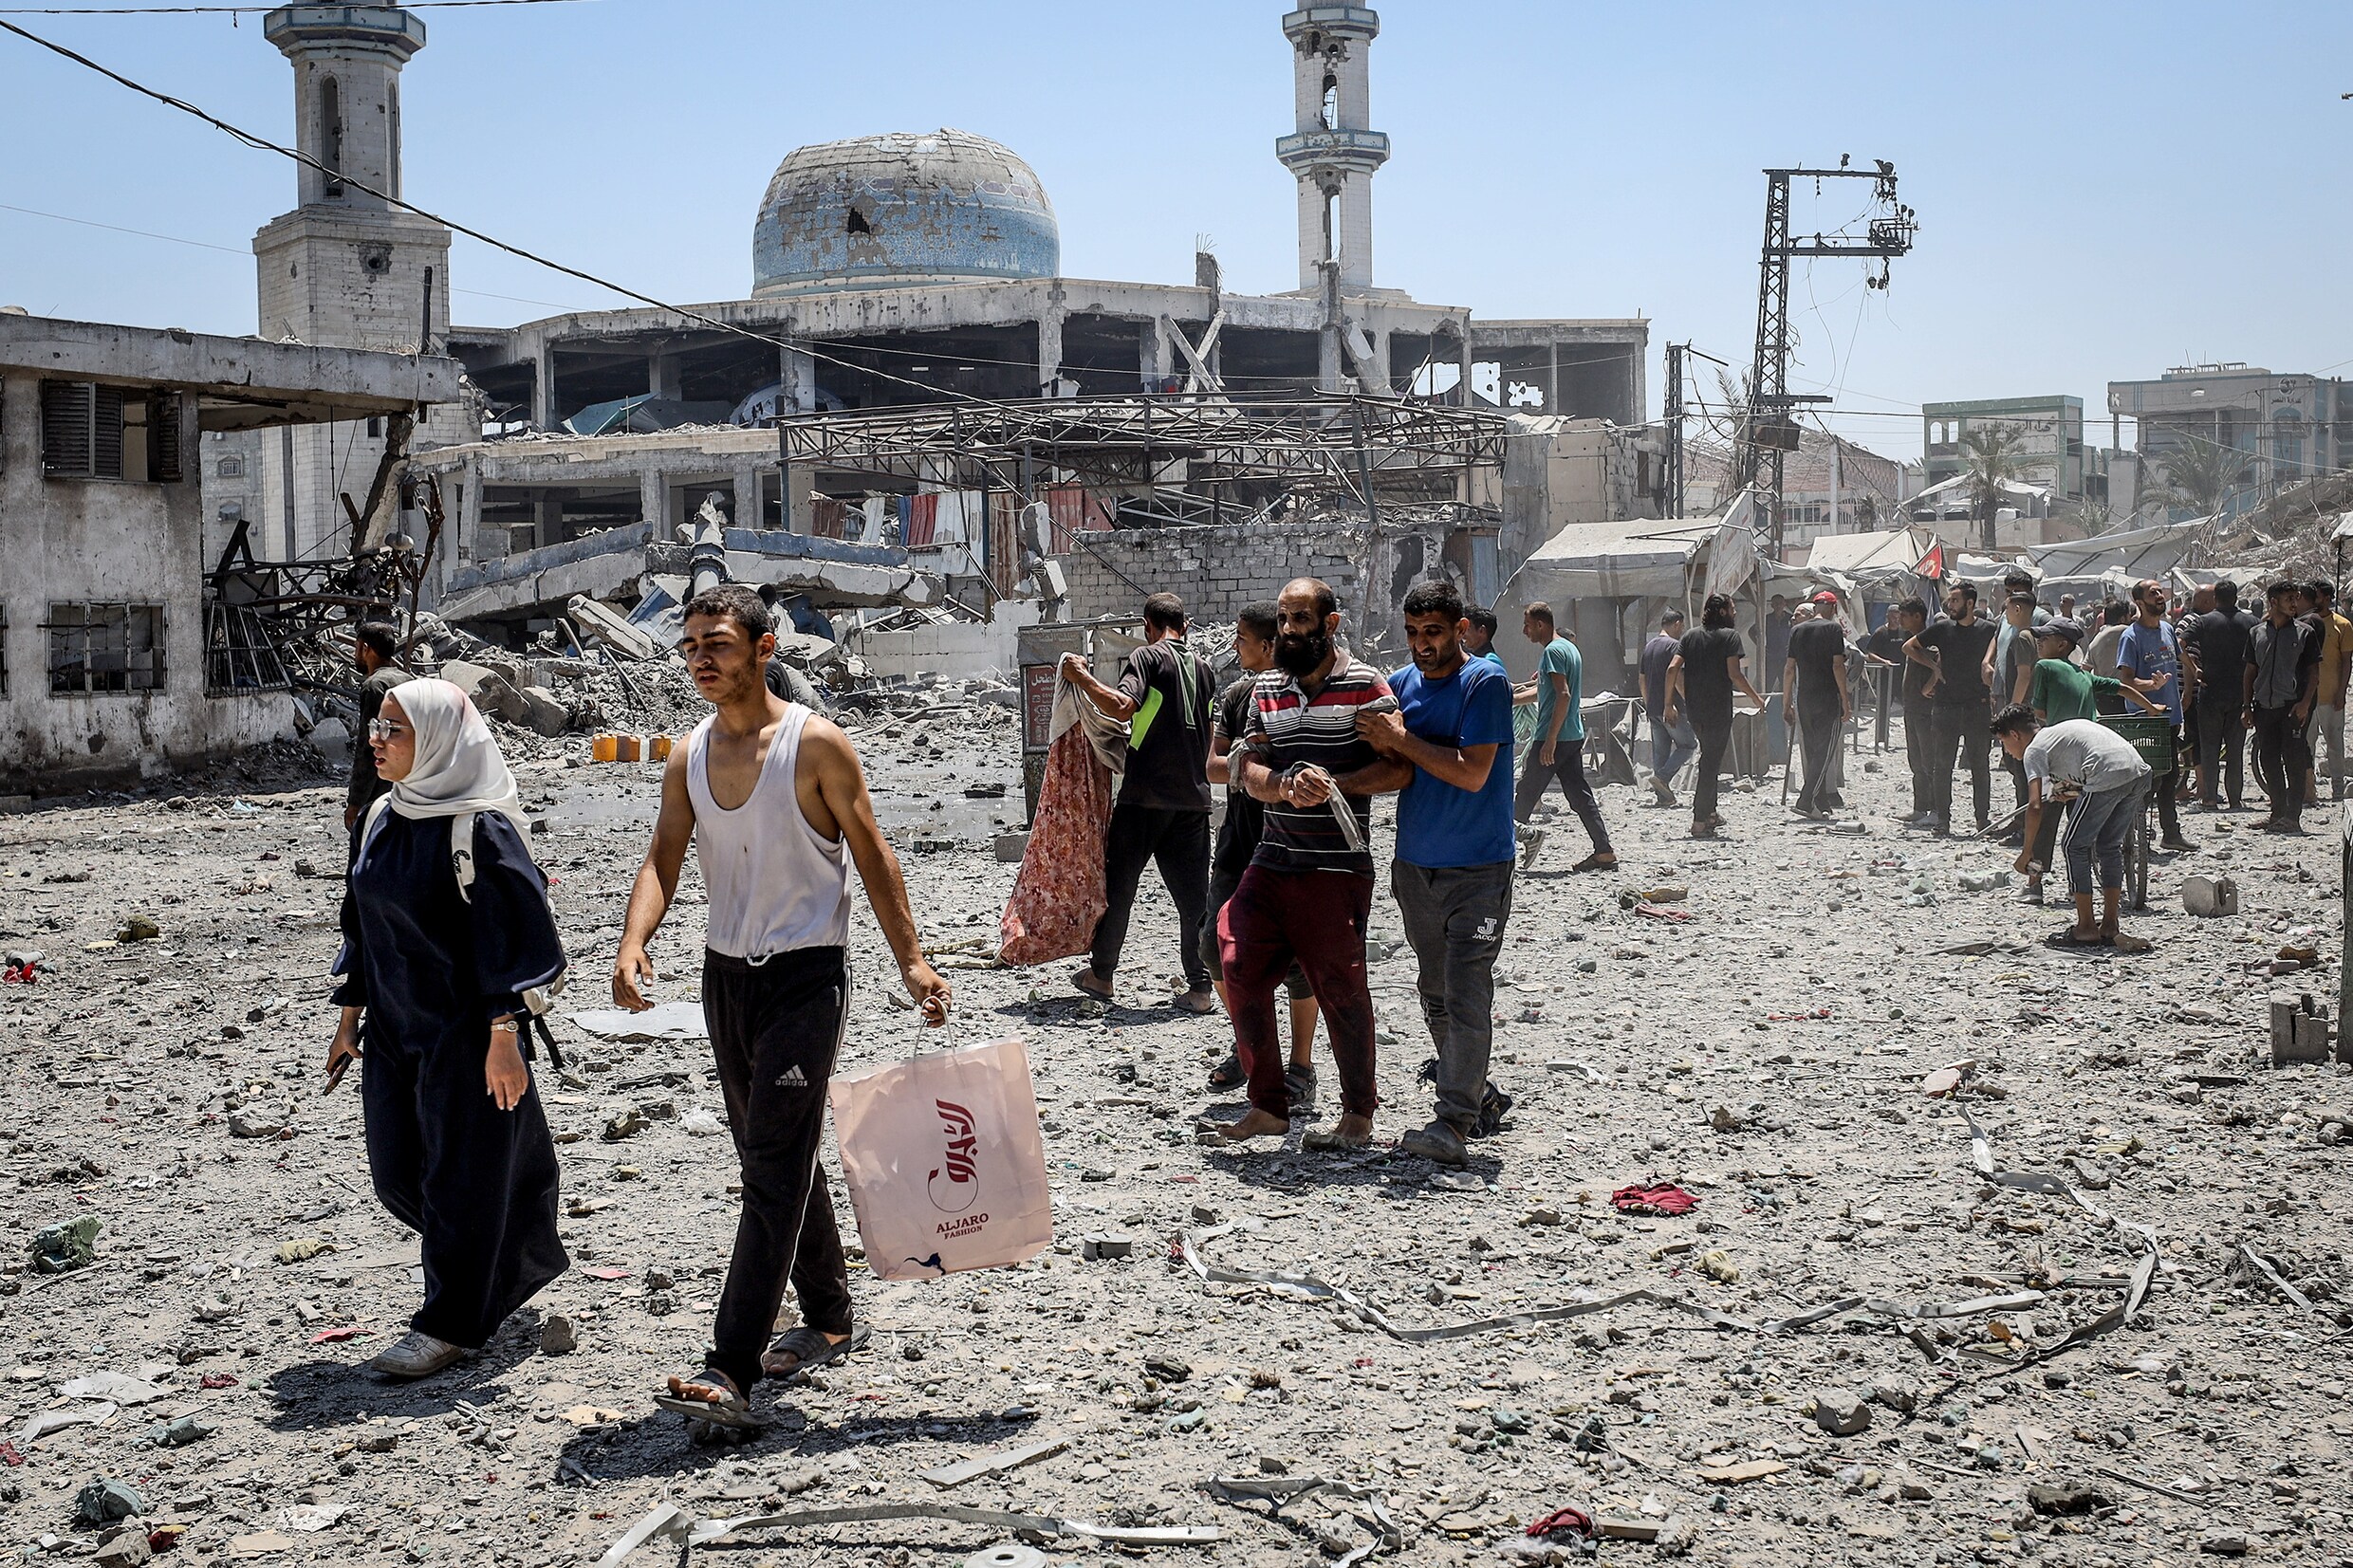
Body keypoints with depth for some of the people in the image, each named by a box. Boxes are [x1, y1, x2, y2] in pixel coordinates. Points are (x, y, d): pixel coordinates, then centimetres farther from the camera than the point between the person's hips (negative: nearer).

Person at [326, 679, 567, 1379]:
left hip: (464, 1031, -8)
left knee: (460, 1174, 1)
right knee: (397, 1171, 12)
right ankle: (504, 1265, 34)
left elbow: (512, 931, -17)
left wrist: (503, 1038, -20)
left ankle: (451, 1325, 13)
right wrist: (349, 1018, 16)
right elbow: (361, 926, 16)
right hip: (394, 1028, 8)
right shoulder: (379, 821, 8)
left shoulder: (477, 828, -16)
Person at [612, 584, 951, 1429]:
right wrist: (633, 941, -17)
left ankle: (731, 1371, -13)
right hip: (726, 972, 7)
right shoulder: (687, 758, 6)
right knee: (774, 1159, 16)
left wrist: (910, 960, -9)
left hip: (806, 974, -7)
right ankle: (830, 1320, 32)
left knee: (774, 1168, -11)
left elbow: (870, 854, -6)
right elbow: (662, 860, 2)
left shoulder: (816, 745, -10)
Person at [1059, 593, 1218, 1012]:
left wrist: (1082, 678, -11)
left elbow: (1121, 706, -21)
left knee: (1118, 883, 10)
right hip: (1193, 797, 5)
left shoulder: (1148, 656, -6)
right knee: (1193, 892, 5)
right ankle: (1200, 988, 1)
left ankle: (1101, 973, 21)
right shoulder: (1202, 667, 13)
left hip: (1145, 795, -5)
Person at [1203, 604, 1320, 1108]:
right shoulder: (1235, 694, 10)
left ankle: (1301, 1068, 10)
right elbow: (1214, 766, 4)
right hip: (1239, 840, 6)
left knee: (1293, 957, -3)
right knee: (1217, 945, 3)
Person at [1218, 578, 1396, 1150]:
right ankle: (1269, 1107, 14)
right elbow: (1249, 767, 8)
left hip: (1337, 867, -6)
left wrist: (1334, 783, -20)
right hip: (1272, 861, 6)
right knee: (1240, 969, 1)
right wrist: (1283, 786, -14)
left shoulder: (1365, 685, -4)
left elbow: (1399, 769, -8)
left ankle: (1358, 1115, 15)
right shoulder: (1268, 687, 14)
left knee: (1339, 987, 0)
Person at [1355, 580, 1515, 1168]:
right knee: (1434, 993, 14)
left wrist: (1402, 739, -16)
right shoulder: (1401, 684, 7)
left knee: (1466, 994, -11)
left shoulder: (1485, 682, -11)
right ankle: (1480, 1096, 29)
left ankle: (1453, 1122, -11)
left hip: (1477, 870, -7)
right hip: (1415, 865, 7)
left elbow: (1473, 772, -20)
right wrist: (1383, 749, -9)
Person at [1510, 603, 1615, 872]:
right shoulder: (1569, 647, 18)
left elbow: (1564, 694, -22)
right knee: (1579, 794, 6)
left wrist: (1550, 739, -23)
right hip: (1574, 736, 9)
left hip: (1552, 737, -9)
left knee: (1527, 792, 0)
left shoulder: (1552, 651, -13)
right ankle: (1604, 852, 3)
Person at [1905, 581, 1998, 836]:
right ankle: (1941, 817, 7)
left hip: (1978, 707, -1)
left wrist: (1993, 700, -4)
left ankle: (1984, 817, 10)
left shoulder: (1987, 630, 1)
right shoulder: (1942, 628, 5)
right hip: (1945, 706, 1)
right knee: (1942, 764, 2)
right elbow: (1908, 647, 15)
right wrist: (1934, 667, 6)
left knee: (1979, 765, 3)